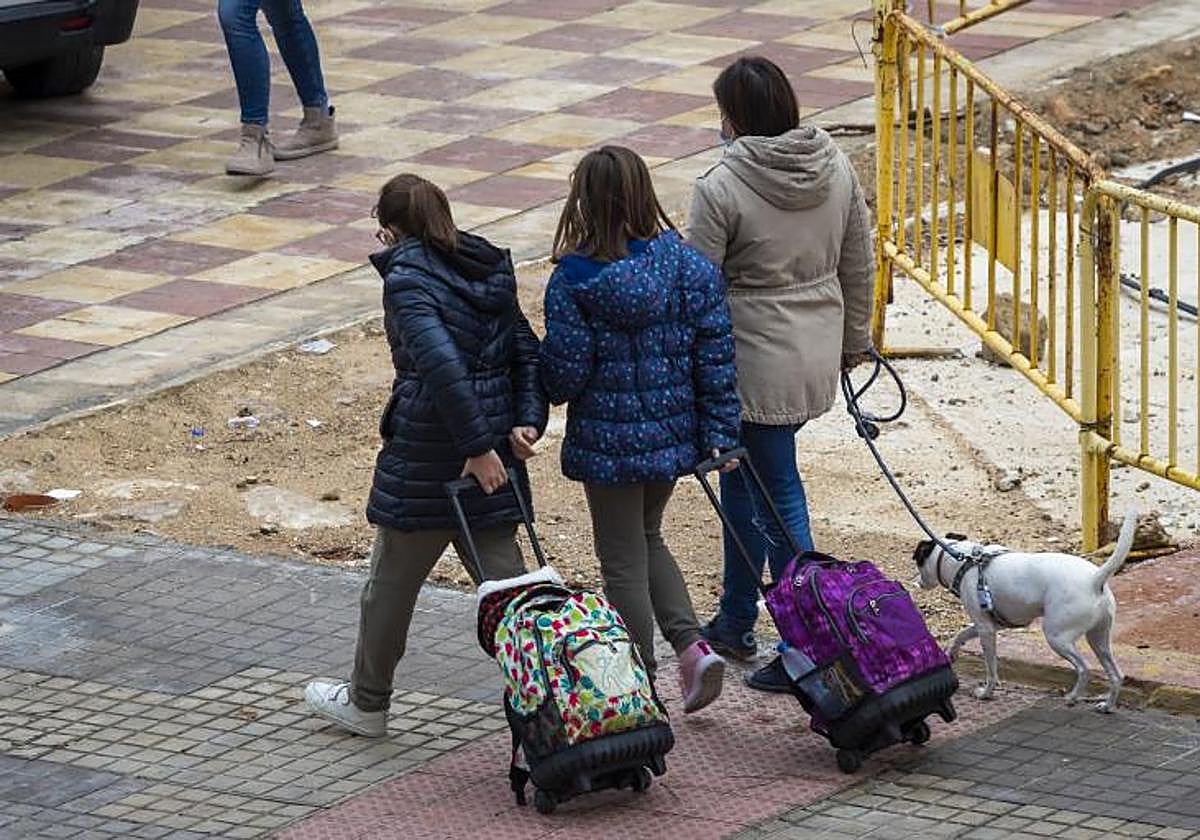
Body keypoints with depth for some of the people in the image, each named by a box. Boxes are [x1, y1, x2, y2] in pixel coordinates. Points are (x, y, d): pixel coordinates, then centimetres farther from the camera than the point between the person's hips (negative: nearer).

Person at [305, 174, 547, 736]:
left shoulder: (407, 280, -13)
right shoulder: (488, 272, 10)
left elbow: (441, 365, -25)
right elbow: (527, 352, 7)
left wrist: (477, 447, -24)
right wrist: (527, 421, -2)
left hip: (426, 451, -6)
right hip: (494, 444, 6)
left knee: (392, 580, 11)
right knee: (503, 576, 8)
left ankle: (367, 703, 25)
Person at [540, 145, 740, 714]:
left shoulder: (574, 280, -18)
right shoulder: (690, 266, -5)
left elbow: (565, 372, -15)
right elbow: (716, 357, -3)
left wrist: (540, 395, 7)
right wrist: (718, 434, 2)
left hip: (609, 442, -5)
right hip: (673, 433, 5)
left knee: (623, 561, 10)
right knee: (647, 538, 26)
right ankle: (692, 644, 10)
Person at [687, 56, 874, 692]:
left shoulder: (721, 188, -19)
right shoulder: (836, 168, 0)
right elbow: (859, 267, 9)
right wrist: (853, 342, 22)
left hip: (756, 363, -7)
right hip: (818, 349, 7)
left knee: (778, 499, 2)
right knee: (743, 473, 24)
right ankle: (734, 622, 35)